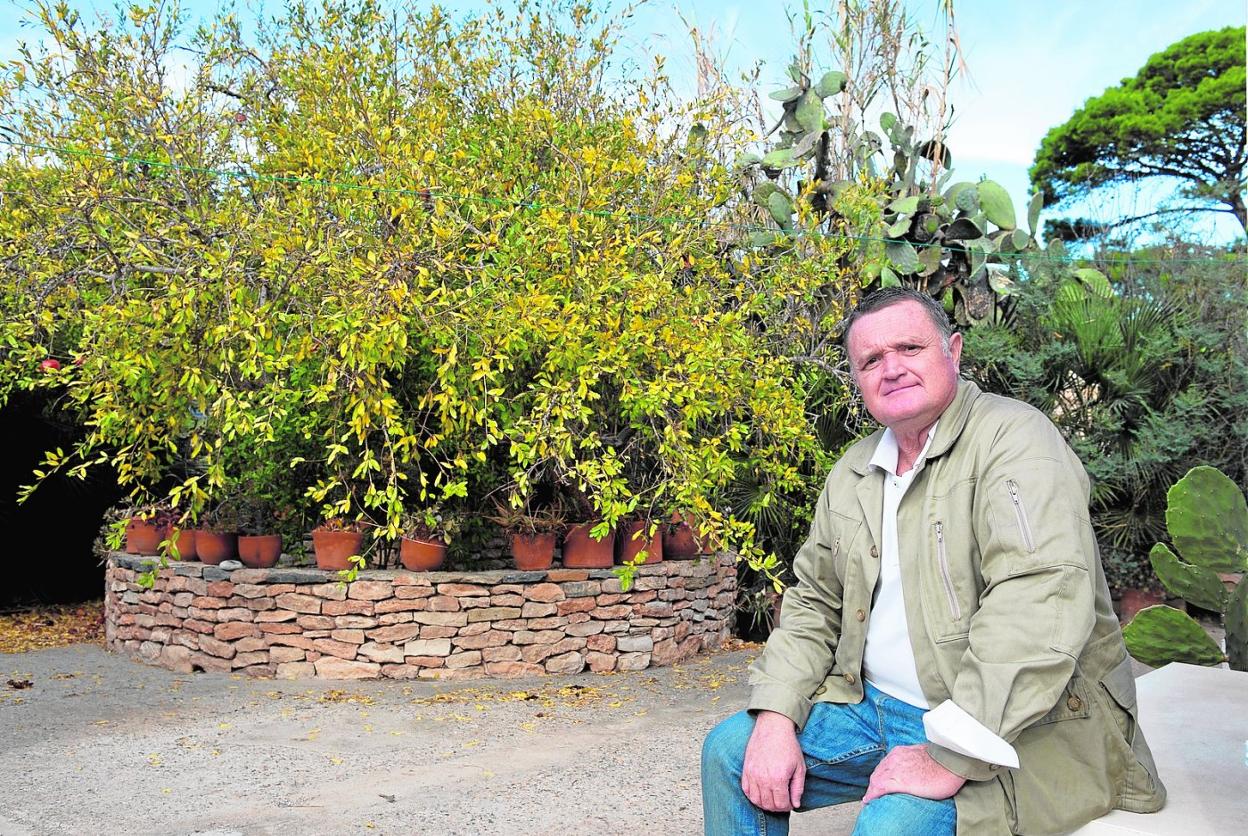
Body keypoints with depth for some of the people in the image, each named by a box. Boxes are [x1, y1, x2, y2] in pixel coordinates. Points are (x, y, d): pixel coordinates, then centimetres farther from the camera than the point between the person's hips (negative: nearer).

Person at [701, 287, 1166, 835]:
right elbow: (813, 603, 13)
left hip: (1016, 729, -7)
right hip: (875, 706, 7)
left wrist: (951, 758, -28)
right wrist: (776, 717, -3)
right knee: (729, 750, 1)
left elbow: (1042, 604, -27)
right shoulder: (852, 473, 9)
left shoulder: (1012, 437, -15)